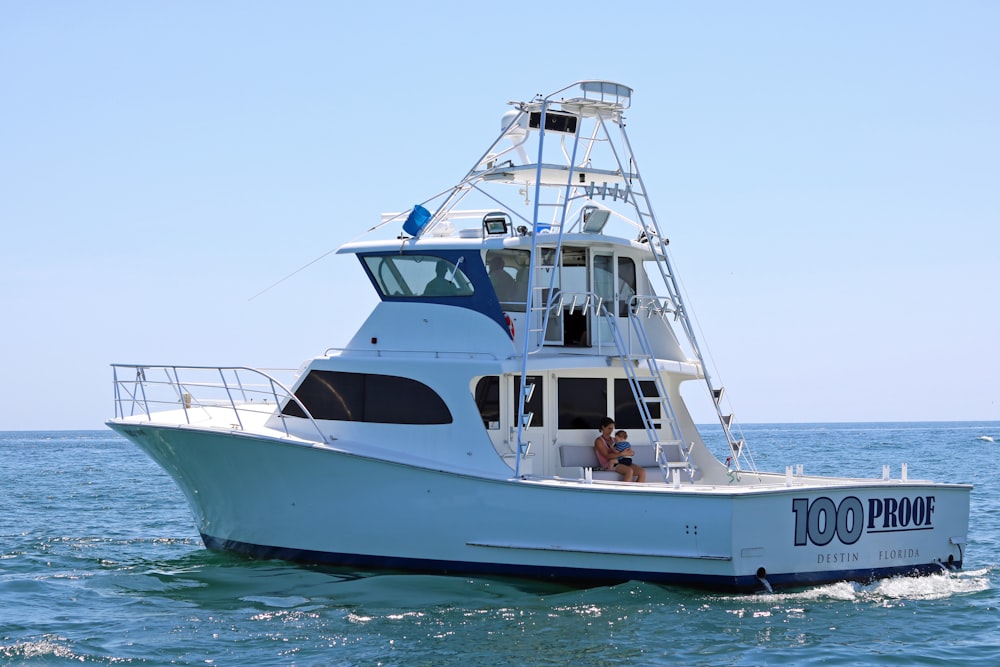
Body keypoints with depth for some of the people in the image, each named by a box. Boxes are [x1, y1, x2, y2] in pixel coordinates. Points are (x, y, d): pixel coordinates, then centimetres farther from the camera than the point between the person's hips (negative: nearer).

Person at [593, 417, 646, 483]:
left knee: (642, 471, -18)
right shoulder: (599, 441, 4)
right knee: (629, 471, -35)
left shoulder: (614, 440, 24)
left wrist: (630, 452, -5)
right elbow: (607, 456, -12)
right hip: (609, 465, -6)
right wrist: (622, 454, -20)